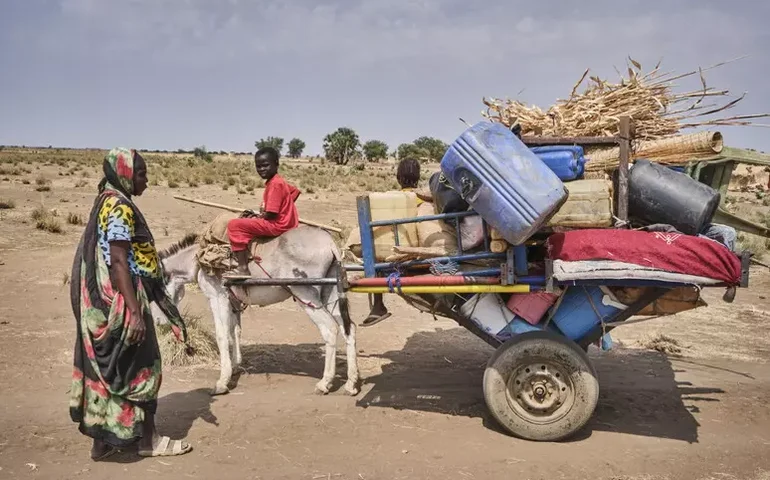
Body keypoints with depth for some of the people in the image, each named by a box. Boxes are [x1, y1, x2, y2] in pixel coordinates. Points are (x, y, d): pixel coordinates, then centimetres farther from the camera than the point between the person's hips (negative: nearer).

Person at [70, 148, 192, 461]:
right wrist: (134, 311, -26)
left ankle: (104, 438, 23)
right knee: (138, 367, 1)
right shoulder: (120, 207, -15)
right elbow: (119, 261, -22)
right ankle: (148, 439, 13)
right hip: (120, 301, -10)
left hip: (104, 301, 10)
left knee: (109, 367, 14)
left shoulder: (108, 202, 16)